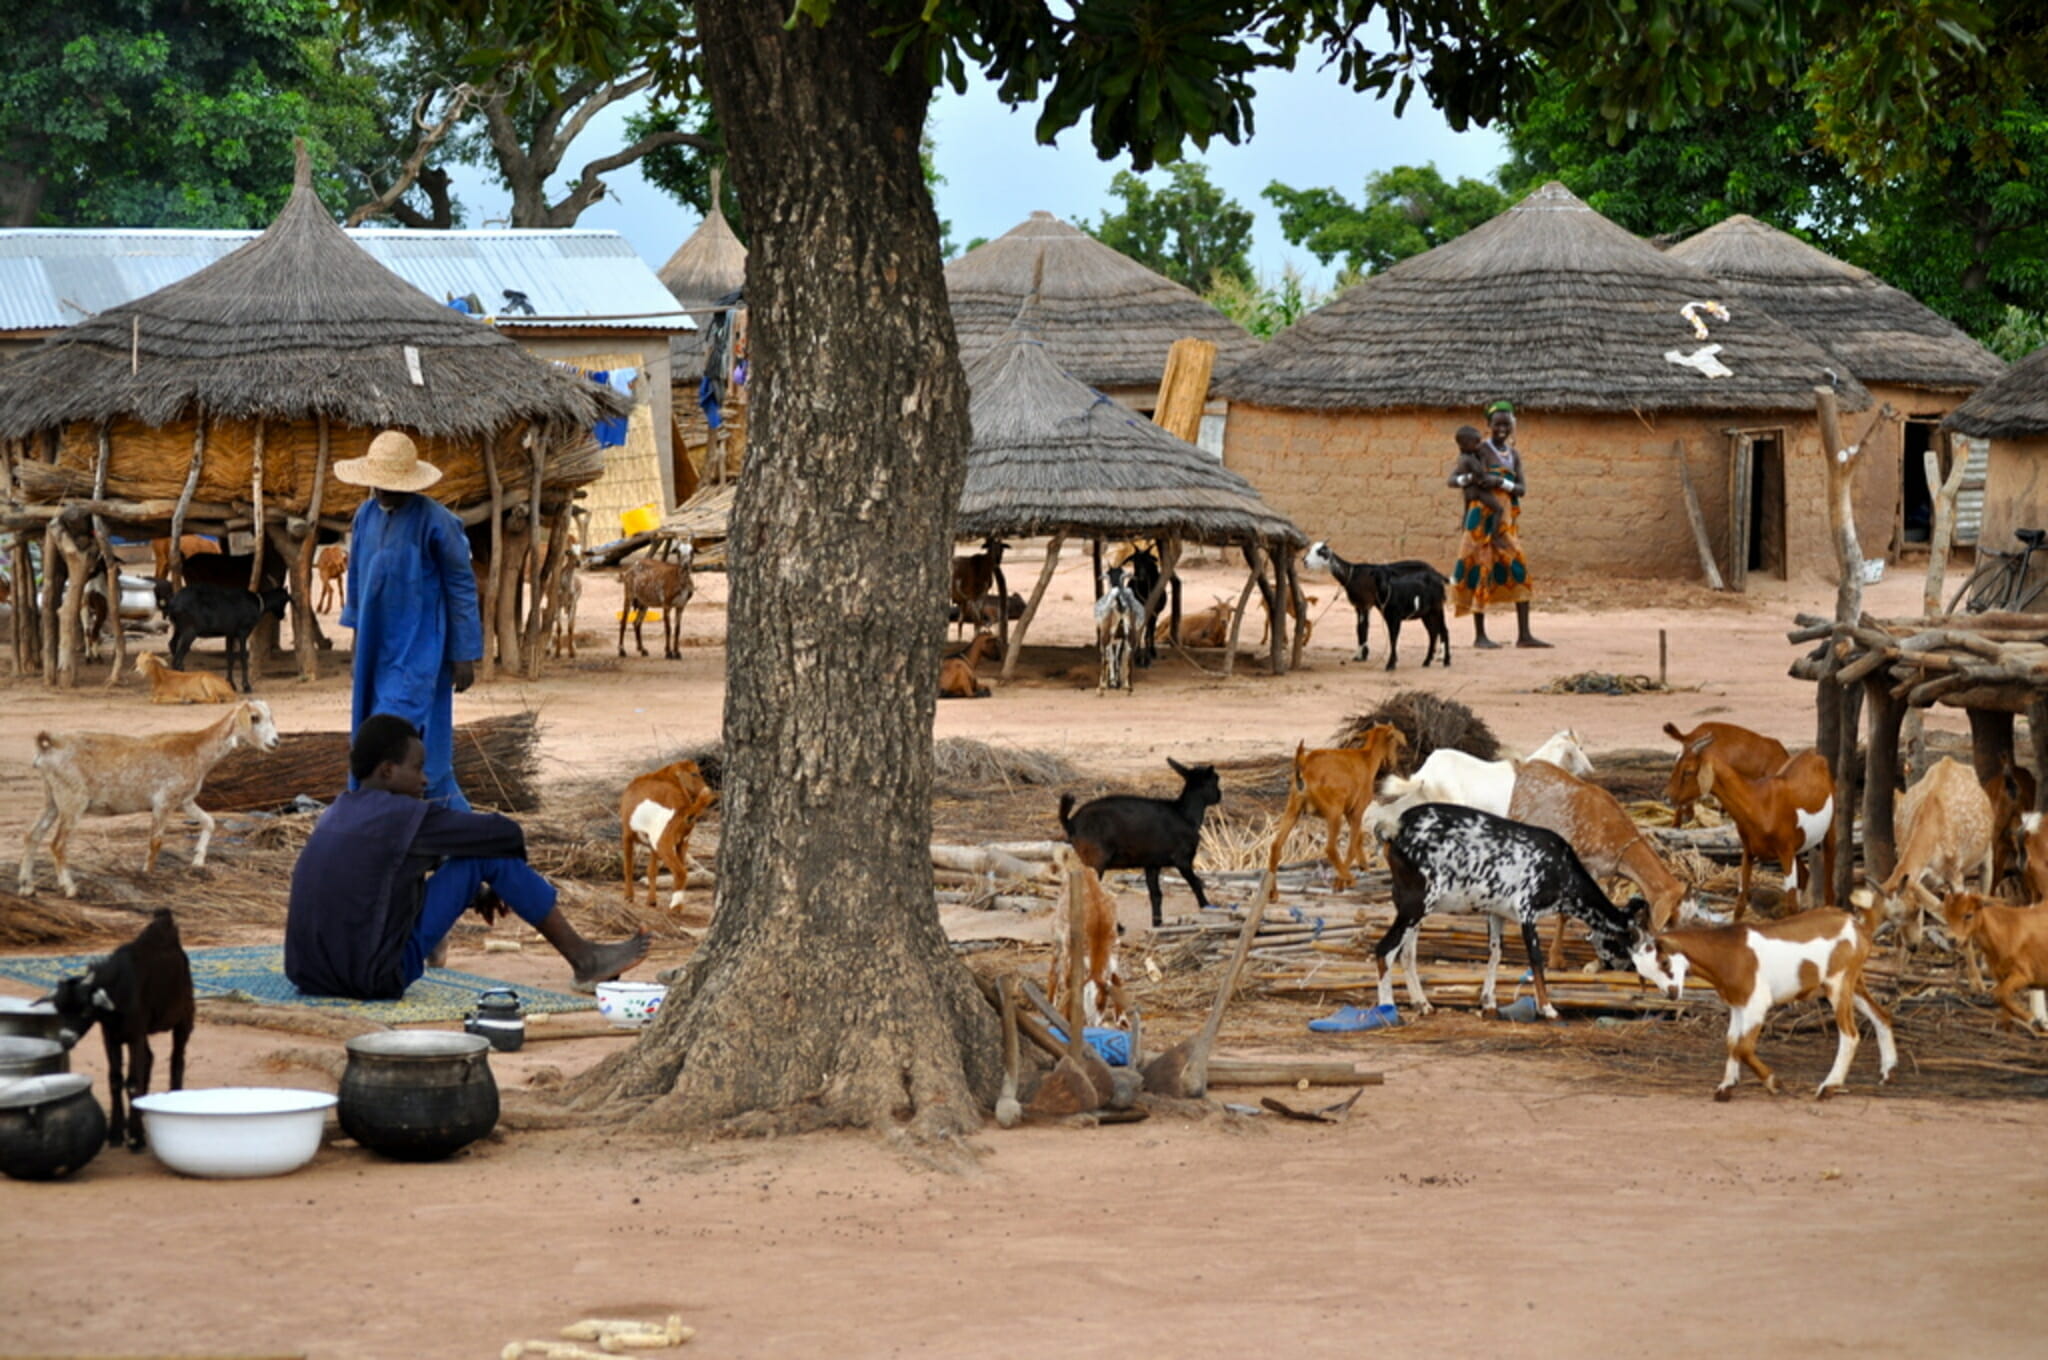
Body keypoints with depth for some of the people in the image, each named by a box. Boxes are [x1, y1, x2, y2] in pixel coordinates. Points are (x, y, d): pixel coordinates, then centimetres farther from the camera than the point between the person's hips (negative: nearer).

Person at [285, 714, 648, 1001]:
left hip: (309, 977, 8)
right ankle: (584, 960, 5)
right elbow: (506, 833, -2)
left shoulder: (336, 816, 13)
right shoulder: (402, 816, -9)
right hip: (377, 979, -8)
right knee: (490, 852, -4)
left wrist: (472, 894, 32)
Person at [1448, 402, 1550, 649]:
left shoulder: (1514, 454, 14)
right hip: (1482, 516, -6)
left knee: (1519, 570, 0)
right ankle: (1479, 635, -1)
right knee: (1482, 568, -5)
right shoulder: (1480, 449, -2)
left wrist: (1500, 482, -16)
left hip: (1507, 519, 6)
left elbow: (1522, 488, 3)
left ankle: (1524, 634, 0)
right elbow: (1453, 478, -8)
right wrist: (1468, 479, -29)